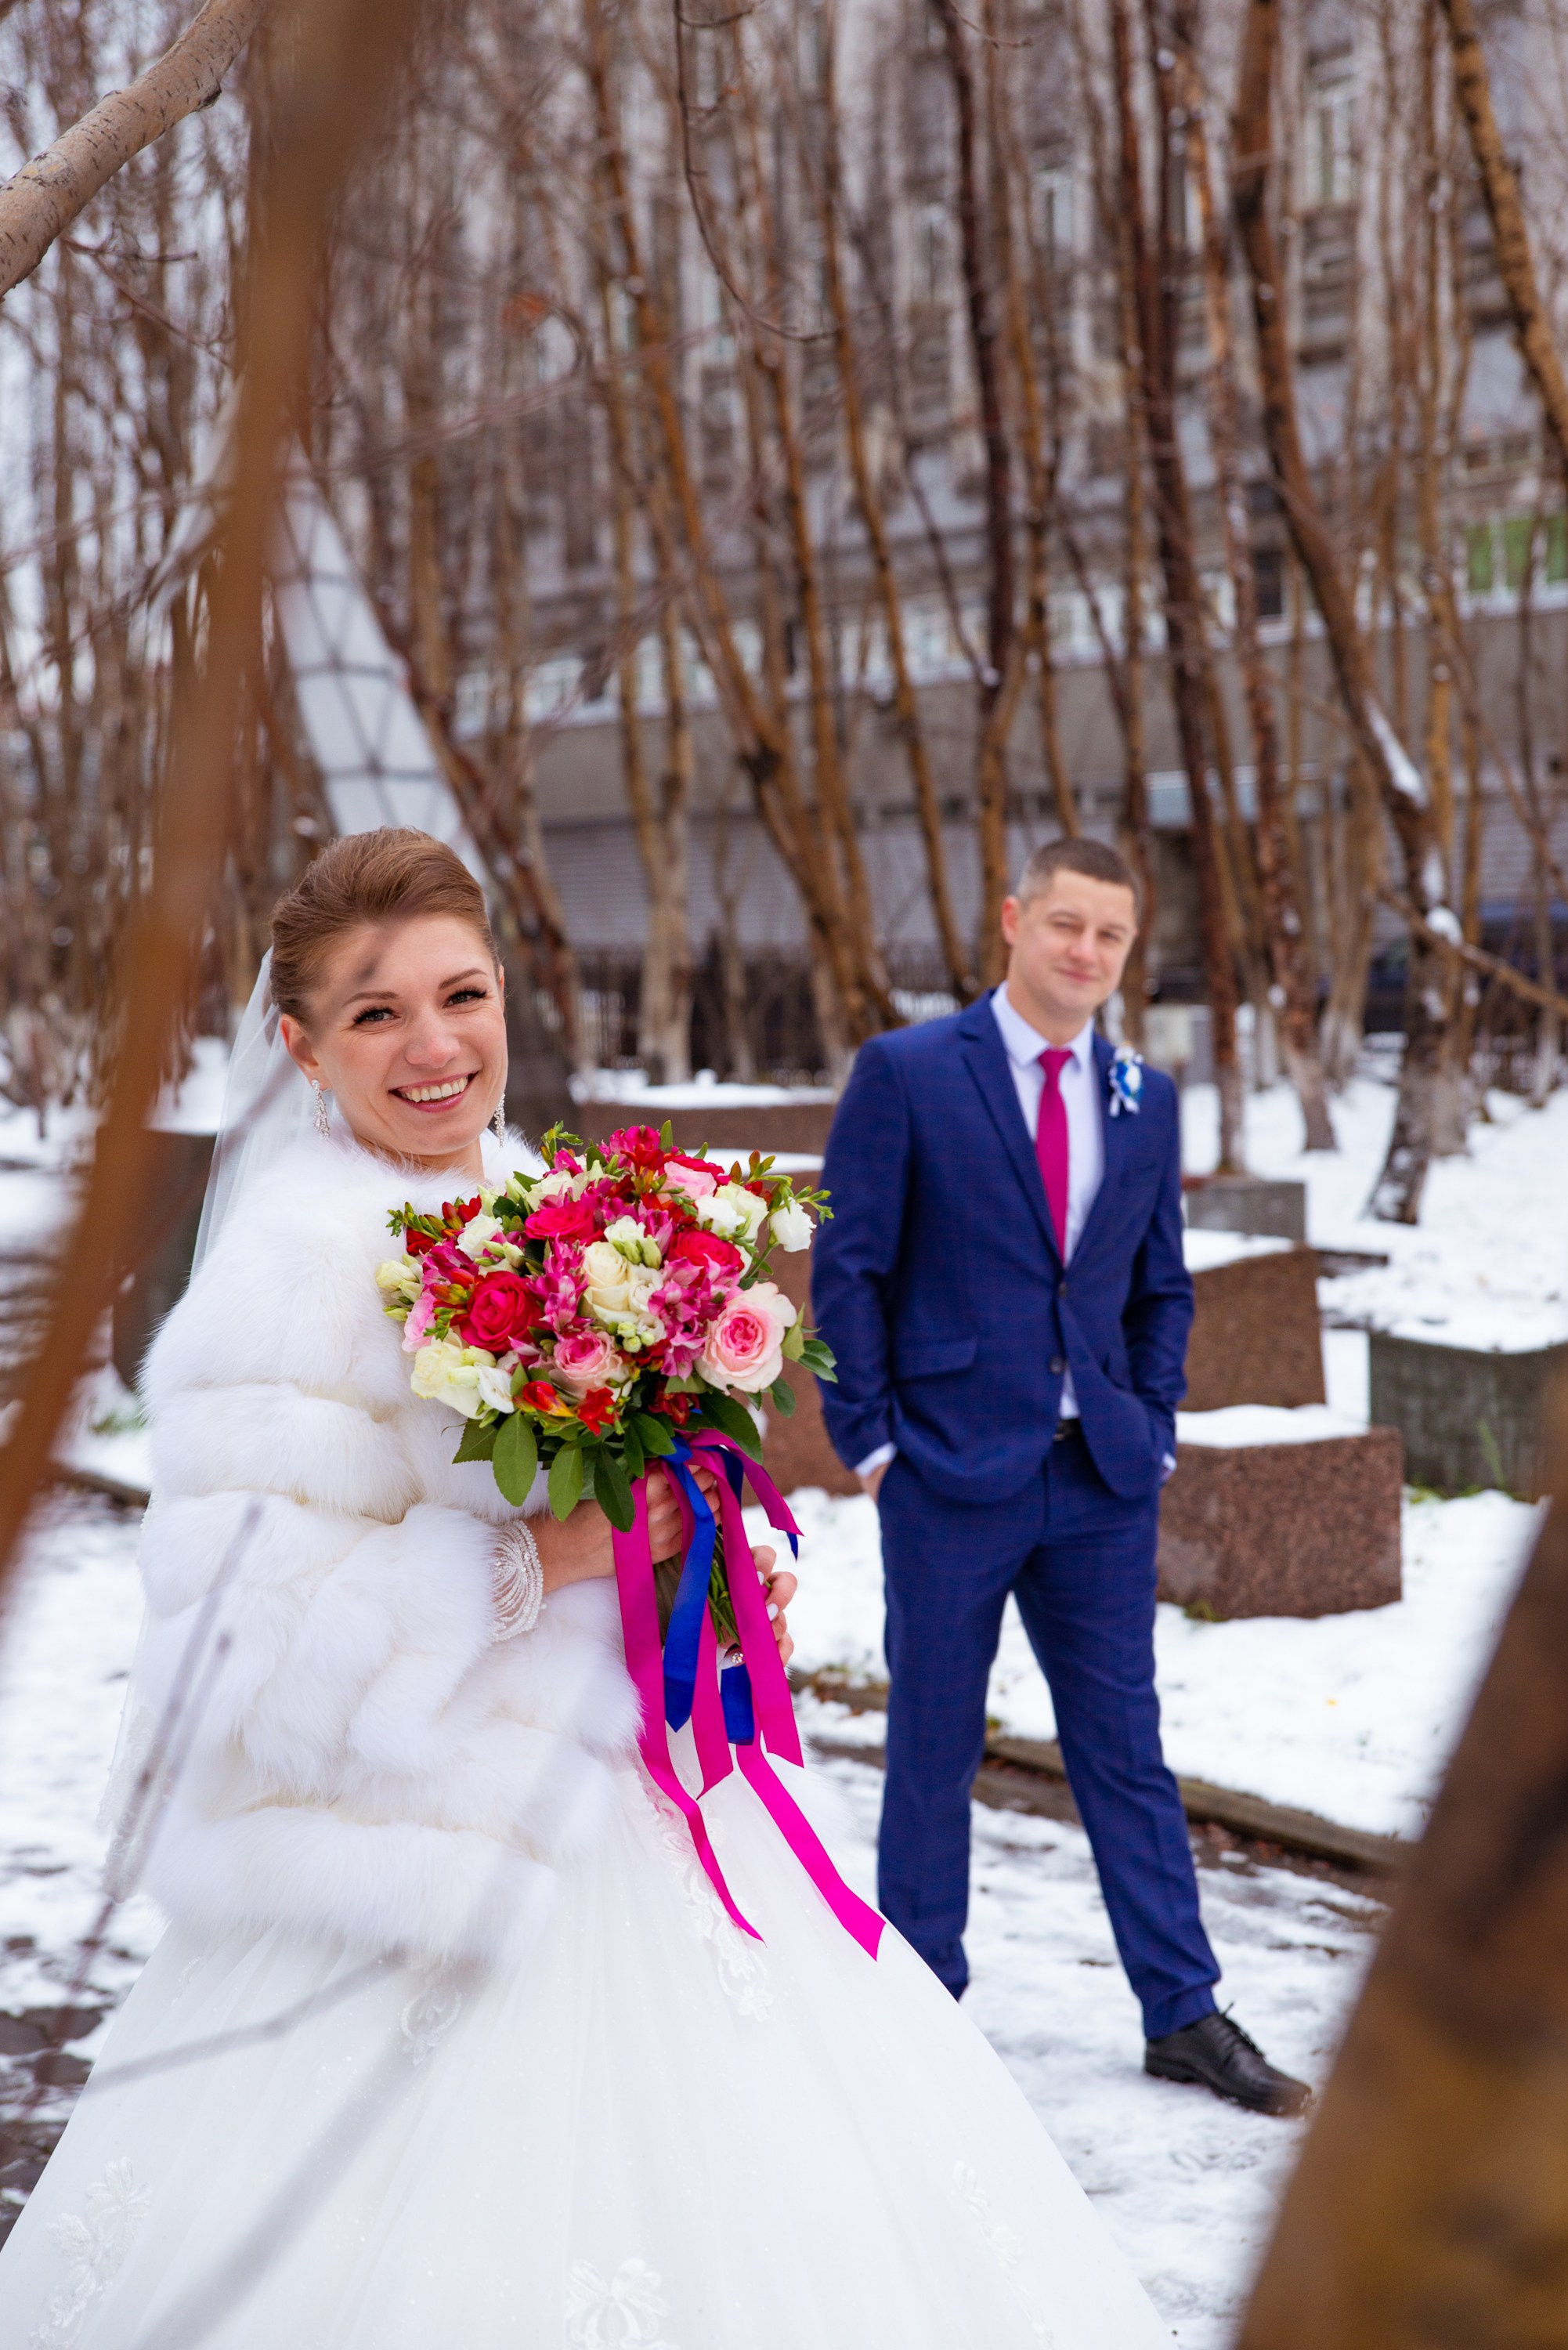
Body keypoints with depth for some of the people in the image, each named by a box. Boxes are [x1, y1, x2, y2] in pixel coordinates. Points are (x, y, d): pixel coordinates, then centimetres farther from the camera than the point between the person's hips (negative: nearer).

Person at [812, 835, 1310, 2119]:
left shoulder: (1147, 1097, 9)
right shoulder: (906, 1072, -4)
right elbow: (850, 1267, -4)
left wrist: (1153, 1434, 7)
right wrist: (872, 1439, -7)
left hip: (1102, 1479, 4)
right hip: (950, 1470, -3)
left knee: (1127, 1747, 9)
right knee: (934, 1752, 7)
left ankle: (1184, 2013, 16)